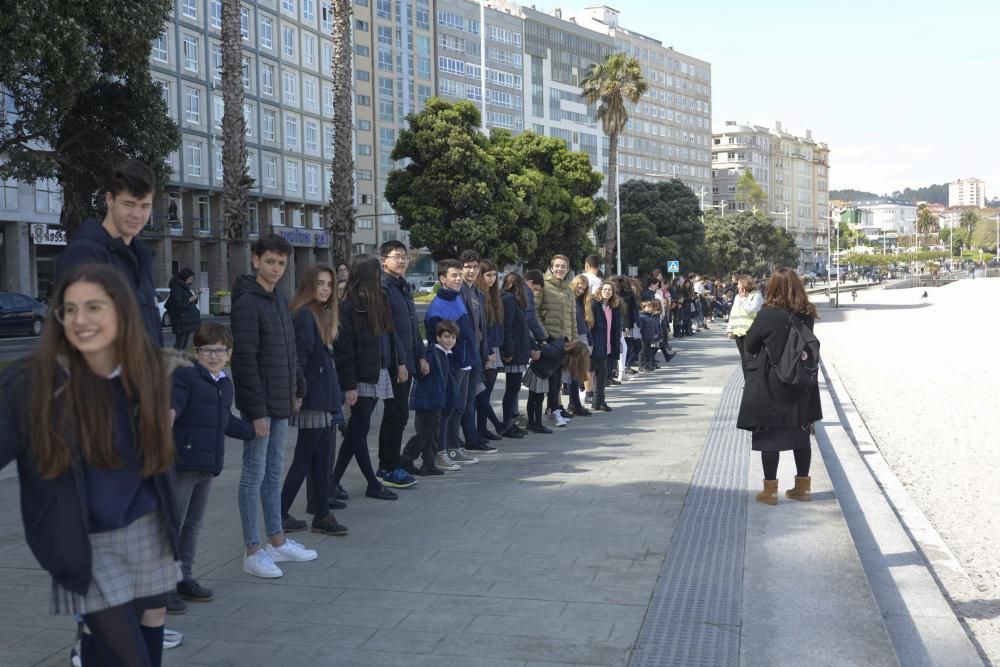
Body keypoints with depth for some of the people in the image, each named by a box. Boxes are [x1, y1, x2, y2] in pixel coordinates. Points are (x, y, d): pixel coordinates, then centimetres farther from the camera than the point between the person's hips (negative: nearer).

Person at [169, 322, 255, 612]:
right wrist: (170, 413, -48)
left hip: (208, 465, 8)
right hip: (182, 461, -8)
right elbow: (174, 400, -26)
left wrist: (251, 429, 43)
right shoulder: (186, 376, -7)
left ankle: (184, 578, 25)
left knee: (193, 524, 15)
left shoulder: (226, 385, 18)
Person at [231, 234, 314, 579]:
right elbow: (245, 361, -18)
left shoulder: (280, 300, 13)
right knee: (254, 475, -1)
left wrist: (297, 389, 15)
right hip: (260, 404, -8)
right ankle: (252, 551, 5)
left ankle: (277, 541, 25)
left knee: (274, 472, 15)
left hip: (281, 402, 8)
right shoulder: (247, 303, -14)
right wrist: (257, 410, -20)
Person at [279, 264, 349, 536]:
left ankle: (322, 516, 16)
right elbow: (299, 357, -21)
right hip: (313, 400, -9)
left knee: (323, 458, 10)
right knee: (305, 458, -2)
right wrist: (299, 391, -25)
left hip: (325, 398, 9)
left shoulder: (323, 314, 16)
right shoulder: (304, 315, -14)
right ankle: (280, 515, 7)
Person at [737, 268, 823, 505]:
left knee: (768, 435, 4)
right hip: (801, 385, 5)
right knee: (801, 433, 14)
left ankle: (770, 490, 8)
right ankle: (802, 486, 22)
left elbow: (749, 346, -7)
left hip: (769, 384, -5)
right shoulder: (807, 315, -3)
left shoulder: (767, 315, -18)